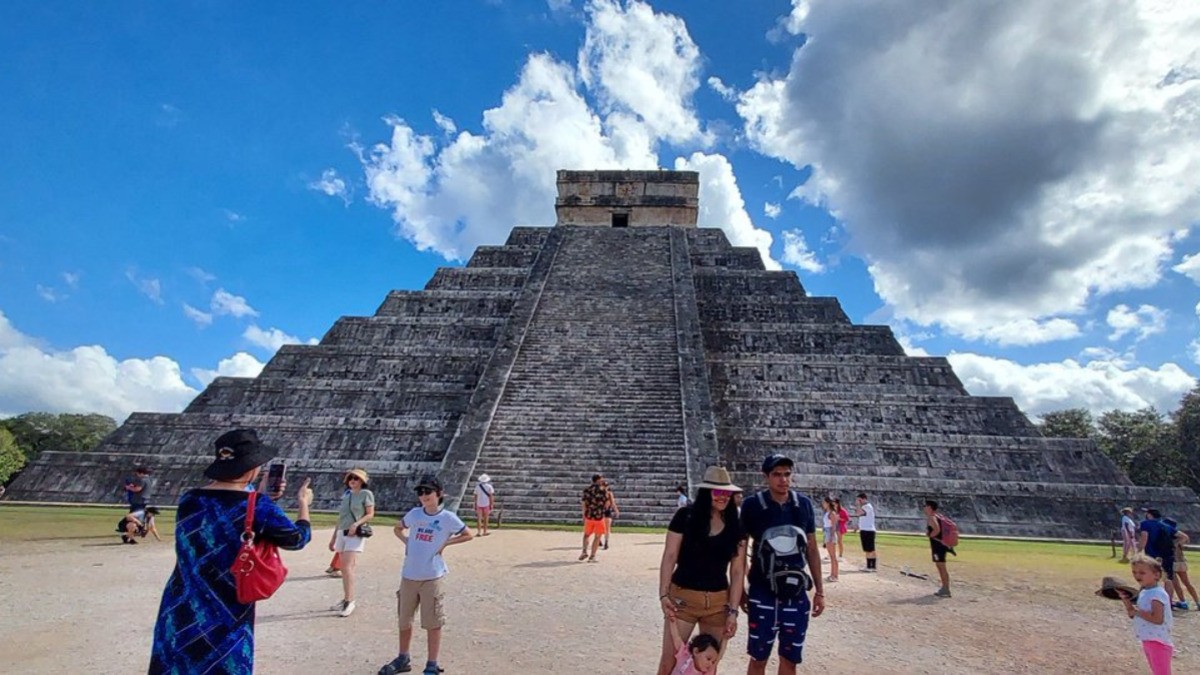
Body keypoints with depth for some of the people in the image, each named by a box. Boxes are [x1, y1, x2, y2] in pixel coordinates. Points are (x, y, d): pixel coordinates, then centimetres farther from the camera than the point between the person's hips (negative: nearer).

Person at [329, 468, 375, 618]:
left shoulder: (366, 494, -1)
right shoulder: (346, 495, 16)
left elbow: (370, 514, -6)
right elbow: (340, 518, 19)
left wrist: (356, 524, -20)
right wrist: (333, 538, 18)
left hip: (356, 534, -7)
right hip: (342, 533, 7)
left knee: (347, 567, -14)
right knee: (344, 568, 9)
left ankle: (349, 602, -11)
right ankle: (346, 599, 19)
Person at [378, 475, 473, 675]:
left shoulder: (447, 517, -8)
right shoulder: (414, 514, 3)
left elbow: (469, 535, -2)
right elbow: (397, 528, 21)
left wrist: (445, 542, -8)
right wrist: (407, 541, 4)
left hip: (432, 577, -5)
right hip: (408, 575, 5)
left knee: (432, 623, 2)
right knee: (404, 620, 17)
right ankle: (403, 659, 36)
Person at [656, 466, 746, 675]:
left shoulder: (736, 526, 1)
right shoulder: (685, 516, -7)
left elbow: (737, 570, 1)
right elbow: (669, 557, -5)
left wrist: (733, 610, -2)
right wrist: (663, 595, -12)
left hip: (718, 602, 3)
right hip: (683, 597, -3)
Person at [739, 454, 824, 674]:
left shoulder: (804, 504, 0)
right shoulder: (752, 505, -10)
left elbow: (812, 549, 8)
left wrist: (819, 590, 9)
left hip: (796, 595, 3)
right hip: (763, 595, -3)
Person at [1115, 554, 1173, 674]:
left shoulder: (1157, 594, -21)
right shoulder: (1143, 592, 8)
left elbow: (1158, 619, -30)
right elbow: (1134, 615, 13)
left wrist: (1137, 611, -21)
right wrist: (1126, 601, -3)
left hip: (1158, 642, -10)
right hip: (1148, 641, 10)